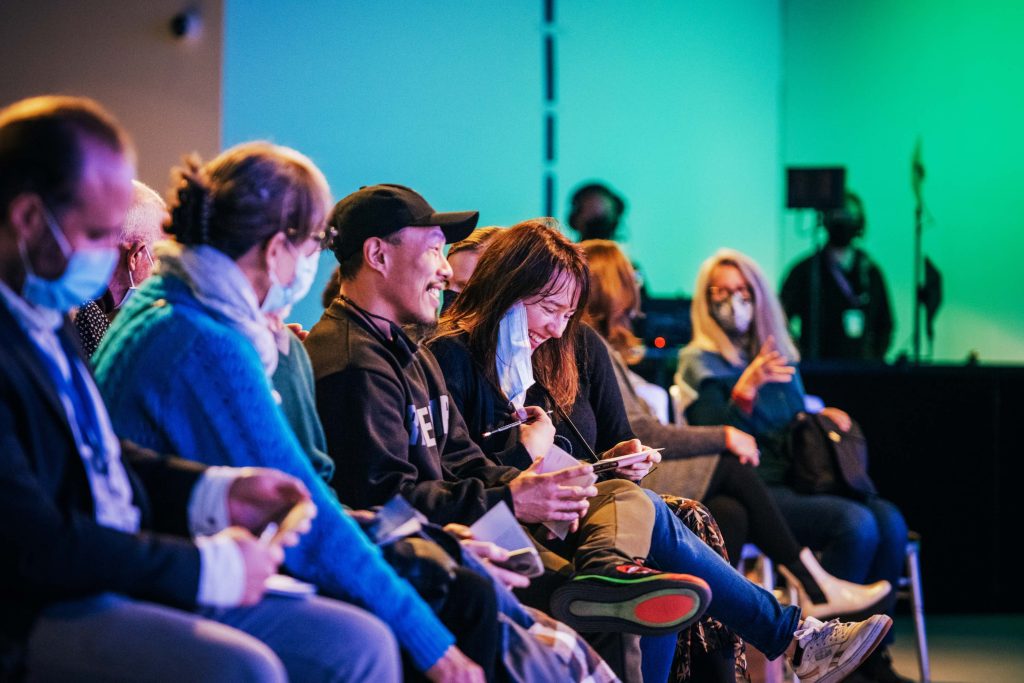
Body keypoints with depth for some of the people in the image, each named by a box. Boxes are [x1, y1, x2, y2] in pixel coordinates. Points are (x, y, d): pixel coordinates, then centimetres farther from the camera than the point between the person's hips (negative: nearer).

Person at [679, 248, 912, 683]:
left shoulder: (780, 357, 24)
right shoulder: (700, 364, 4)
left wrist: (825, 418, 8)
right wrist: (745, 391, -23)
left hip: (798, 481, 7)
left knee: (889, 520, -21)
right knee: (856, 523, -30)